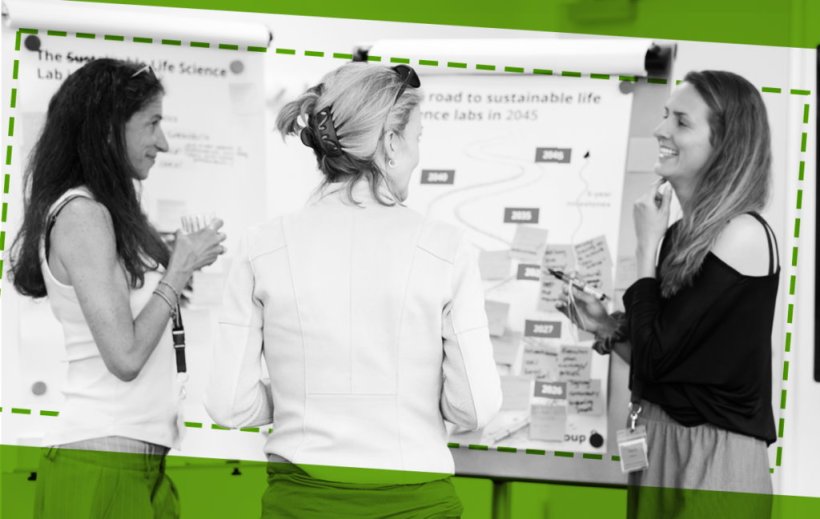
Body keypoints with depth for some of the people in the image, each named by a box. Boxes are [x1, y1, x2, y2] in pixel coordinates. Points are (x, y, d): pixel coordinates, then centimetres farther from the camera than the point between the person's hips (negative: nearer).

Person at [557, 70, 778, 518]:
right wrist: (604, 328, 2)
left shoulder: (743, 234, -13)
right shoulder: (682, 234, 9)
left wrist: (648, 247, -8)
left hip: (712, 458, -7)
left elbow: (655, 358, -17)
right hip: (660, 444, 7)